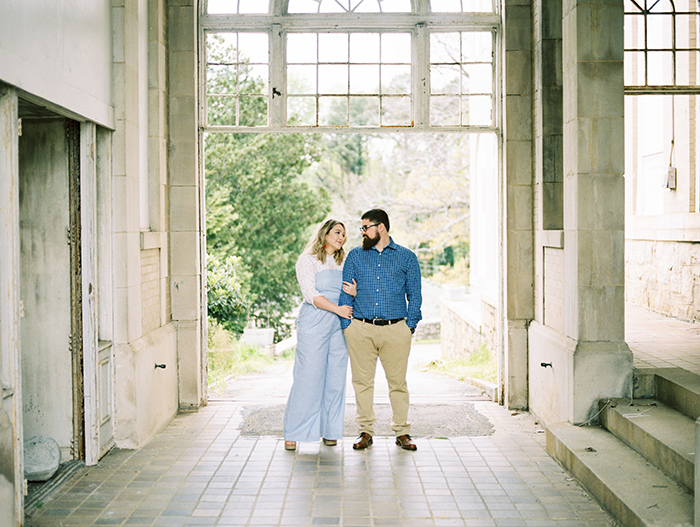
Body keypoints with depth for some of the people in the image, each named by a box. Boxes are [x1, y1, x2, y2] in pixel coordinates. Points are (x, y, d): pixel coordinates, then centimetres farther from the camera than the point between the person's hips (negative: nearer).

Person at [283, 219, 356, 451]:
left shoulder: (343, 264, 19)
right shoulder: (308, 260, 1)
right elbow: (311, 294, -9)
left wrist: (355, 292, -6)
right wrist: (337, 309, -16)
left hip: (338, 326, 6)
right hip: (314, 323, -6)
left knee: (335, 377, 4)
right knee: (308, 376, -6)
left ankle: (329, 430, 15)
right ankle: (294, 432, 3)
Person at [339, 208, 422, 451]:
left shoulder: (407, 257, 9)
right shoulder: (355, 256, 12)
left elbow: (414, 294, 10)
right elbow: (345, 293, 10)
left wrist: (410, 325, 0)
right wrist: (345, 324, 1)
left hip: (396, 329, -1)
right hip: (361, 329, 1)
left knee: (398, 382, 2)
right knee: (362, 381, 4)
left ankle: (402, 432, 14)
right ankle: (366, 431, 15)